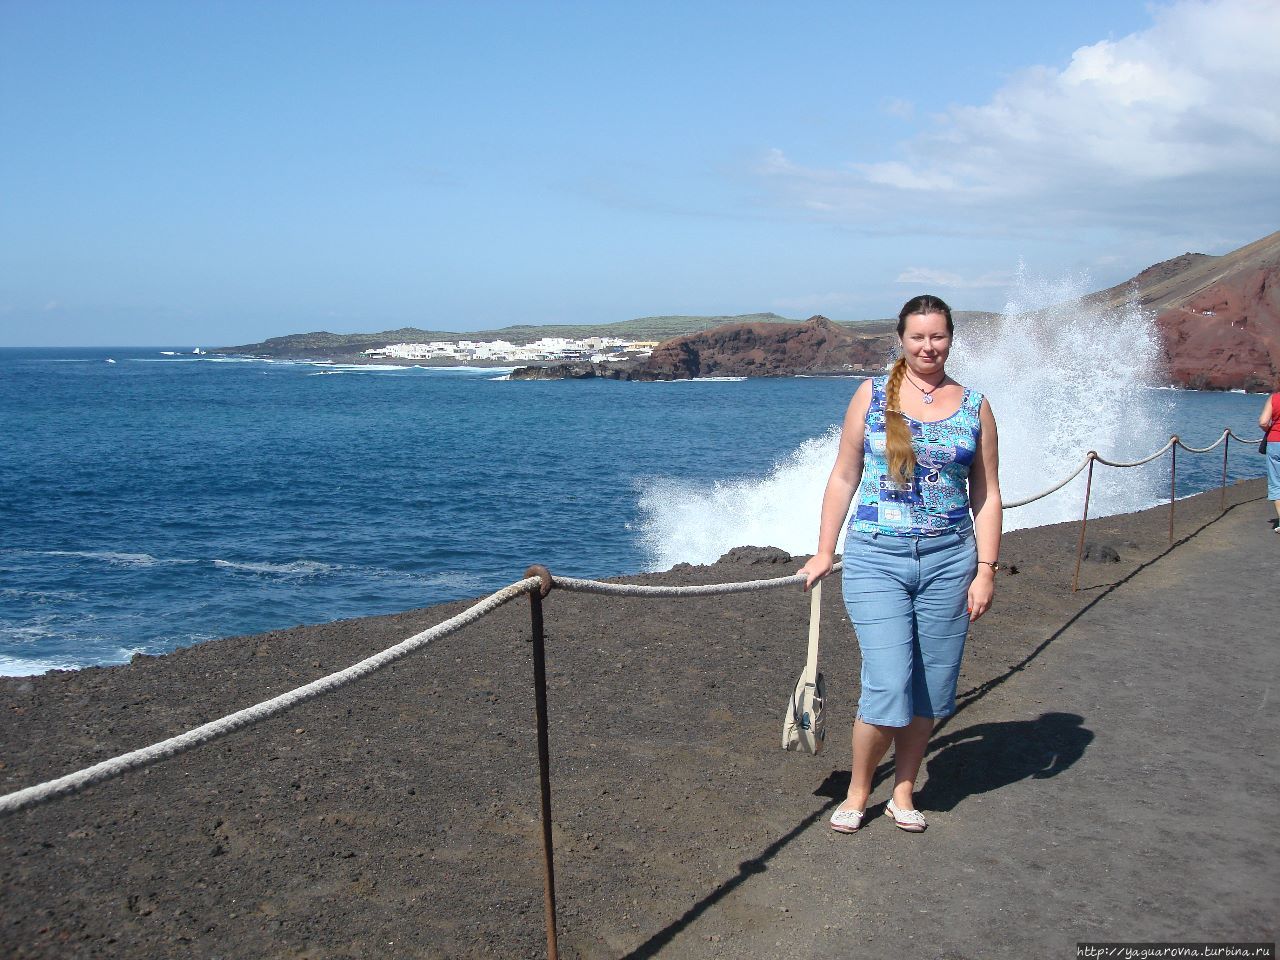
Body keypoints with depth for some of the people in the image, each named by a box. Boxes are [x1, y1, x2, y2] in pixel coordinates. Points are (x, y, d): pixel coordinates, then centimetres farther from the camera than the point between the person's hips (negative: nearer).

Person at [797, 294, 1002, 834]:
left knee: (929, 689, 8)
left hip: (948, 560, 2)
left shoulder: (974, 406, 6)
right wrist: (823, 552, 1)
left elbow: (987, 496, 7)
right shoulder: (872, 396, 3)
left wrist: (986, 570, -1)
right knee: (887, 686, -8)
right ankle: (857, 793, 13)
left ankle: (902, 793, 25)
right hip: (876, 557, -2)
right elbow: (843, 478, 5)